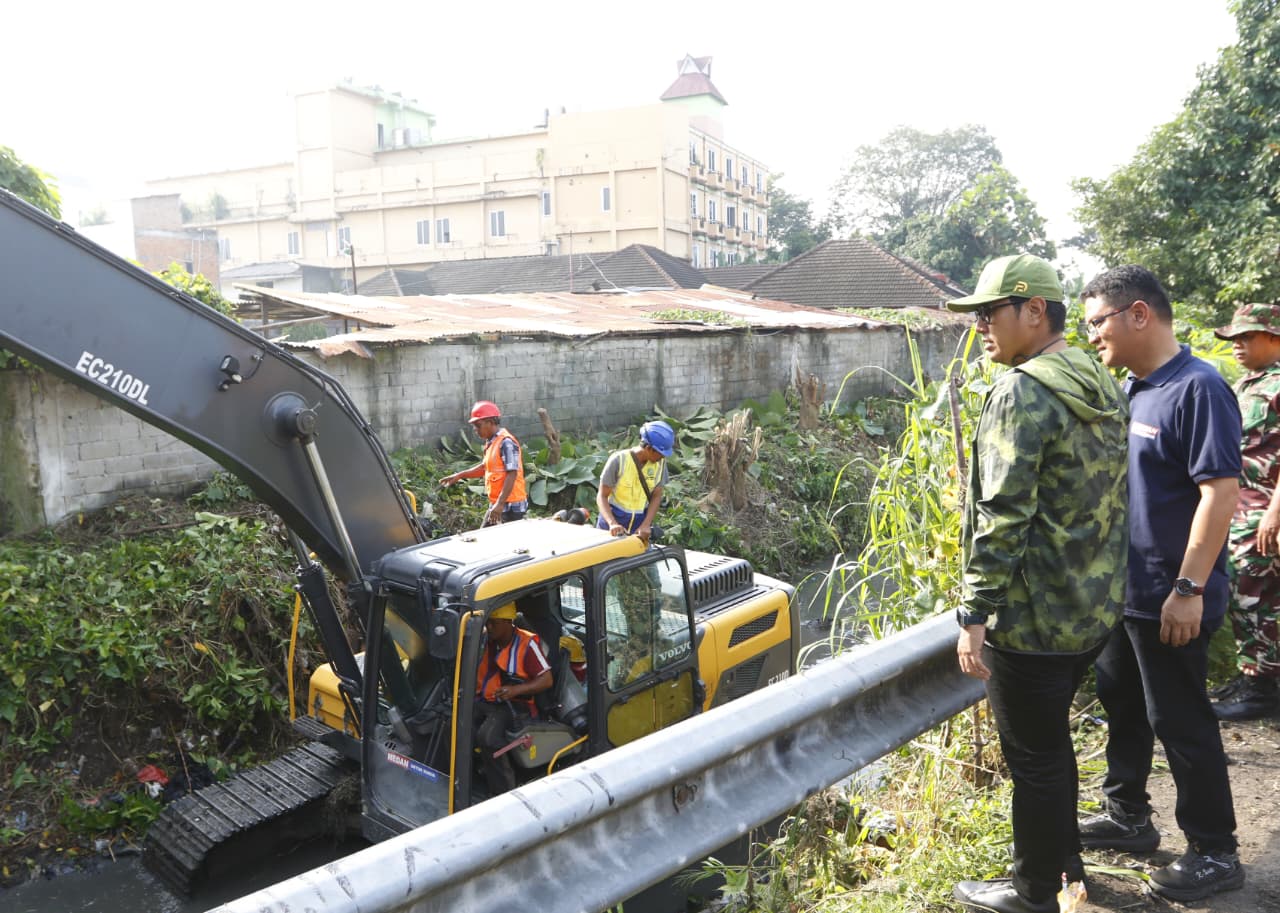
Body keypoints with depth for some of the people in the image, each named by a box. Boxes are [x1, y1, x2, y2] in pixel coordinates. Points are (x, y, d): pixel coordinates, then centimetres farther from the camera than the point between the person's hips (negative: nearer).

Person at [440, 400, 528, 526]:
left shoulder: (506, 442, -18)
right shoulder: (491, 442, 12)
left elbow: (512, 475, -23)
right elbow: (485, 467, 26)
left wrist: (500, 503, -26)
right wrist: (459, 475, 19)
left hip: (511, 505, -10)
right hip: (497, 504, 10)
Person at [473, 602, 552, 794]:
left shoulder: (526, 644, -9)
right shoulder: (485, 639, 7)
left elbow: (547, 680, -9)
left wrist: (515, 690, -22)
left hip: (513, 705, -5)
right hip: (483, 701, 5)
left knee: (487, 736, -32)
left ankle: (503, 794, -16)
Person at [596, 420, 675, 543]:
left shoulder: (660, 463, -8)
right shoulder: (619, 460, -18)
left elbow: (656, 496, -1)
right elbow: (602, 496, -14)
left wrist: (646, 525, -15)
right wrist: (612, 523, -29)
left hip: (640, 523, 2)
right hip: (614, 518, -2)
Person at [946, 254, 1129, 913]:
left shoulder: (1022, 392, -18)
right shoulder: (1101, 386, 10)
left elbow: (1002, 515, -24)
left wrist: (975, 614, -21)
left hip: (1034, 616, -9)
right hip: (1097, 610, 9)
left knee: (1033, 757, 6)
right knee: (1052, 738, 25)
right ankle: (1064, 859, 42)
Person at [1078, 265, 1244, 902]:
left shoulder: (1197, 389, -18)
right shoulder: (1132, 388, 9)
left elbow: (1220, 492, -23)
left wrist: (1189, 589, -24)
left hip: (1170, 601, -9)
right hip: (1123, 588, 9)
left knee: (1179, 721, 4)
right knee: (1121, 703, 19)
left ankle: (1214, 853, 22)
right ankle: (1127, 817, 36)